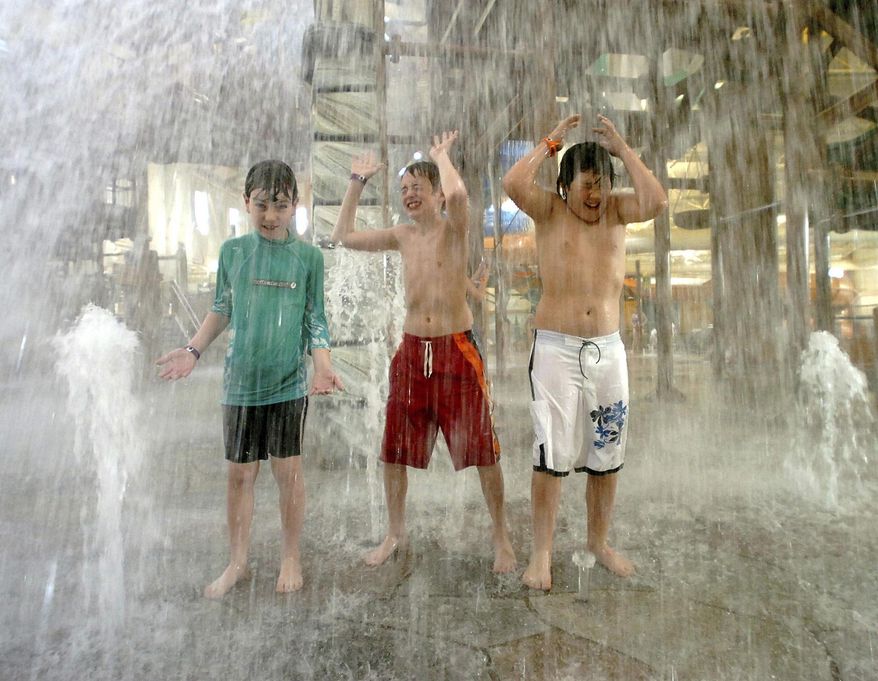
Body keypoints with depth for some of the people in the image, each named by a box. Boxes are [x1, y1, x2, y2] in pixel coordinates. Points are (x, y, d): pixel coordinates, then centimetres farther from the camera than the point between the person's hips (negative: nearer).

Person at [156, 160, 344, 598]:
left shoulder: (308, 256, -2)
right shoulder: (232, 251, 4)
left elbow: (315, 320, 0)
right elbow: (222, 310, 13)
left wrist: (323, 365, -14)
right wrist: (193, 350, 3)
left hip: (289, 382, -2)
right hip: (240, 381, 2)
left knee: (288, 470, 6)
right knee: (240, 473, 10)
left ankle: (291, 558, 27)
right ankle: (237, 562, 29)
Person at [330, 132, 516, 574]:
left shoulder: (454, 228, -4)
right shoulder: (402, 237, 10)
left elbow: (457, 193, -27)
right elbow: (343, 236, 14)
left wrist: (441, 155, -7)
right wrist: (357, 183, 12)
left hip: (457, 349, -4)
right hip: (412, 351, 5)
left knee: (482, 449, 3)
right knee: (395, 450, 11)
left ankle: (501, 536, 23)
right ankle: (395, 533, 32)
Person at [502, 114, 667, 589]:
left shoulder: (616, 211, 9)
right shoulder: (549, 210, 1)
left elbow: (657, 201, -11)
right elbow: (513, 183, -18)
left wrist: (621, 148, -3)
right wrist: (551, 141, -6)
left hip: (608, 349, 4)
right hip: (556, 348, -3)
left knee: (606, 453, 11)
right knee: (551, 455, -3)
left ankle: (599, 541, 31)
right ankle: (541, 554, 12)